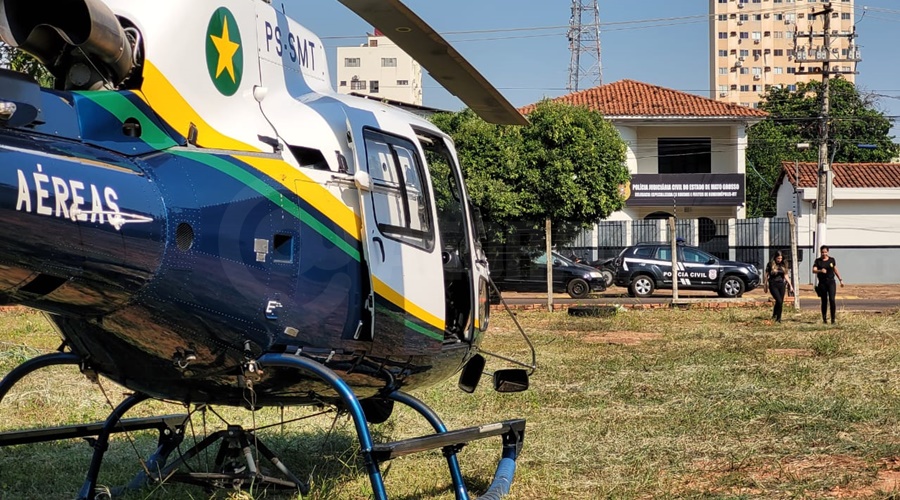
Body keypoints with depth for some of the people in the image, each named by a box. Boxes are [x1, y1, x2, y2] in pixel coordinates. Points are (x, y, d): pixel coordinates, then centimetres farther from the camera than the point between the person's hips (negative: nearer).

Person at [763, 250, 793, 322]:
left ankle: (778, 318, 13)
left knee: (781, 302, 3)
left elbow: (786, 275, 12)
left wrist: (790, 285, 8)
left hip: (781, 284, 4)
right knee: (779, 300, -18)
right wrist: (765, 285, 3)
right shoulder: (771, 265, -4)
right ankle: (774, 315, -1)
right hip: (773, 285, -4)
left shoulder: (783, 265, 7)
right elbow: (766, 275, 1)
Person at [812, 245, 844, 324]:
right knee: (824, 301, 5)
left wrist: (840, 280, 17)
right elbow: (814, 270, -10)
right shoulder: (818, 261, 2)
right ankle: (824, 319, 17)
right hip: (822, 283, 0)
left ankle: (833, 319, -10)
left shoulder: (832, 260, 7)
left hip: (831, 282, 0)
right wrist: (820, 271, -30)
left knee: (832, 299, -13)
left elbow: (835, 270, 16)